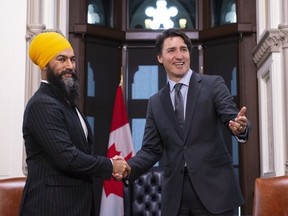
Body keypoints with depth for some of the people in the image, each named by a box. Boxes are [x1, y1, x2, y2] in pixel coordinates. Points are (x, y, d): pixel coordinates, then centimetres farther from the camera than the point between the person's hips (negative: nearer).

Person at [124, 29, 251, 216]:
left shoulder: (213, 84, 2)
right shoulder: (156, 102, 11)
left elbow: (232, 118, -10)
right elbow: (151, 149, 8)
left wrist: (240, 127, -33)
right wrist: (128, 168, -10)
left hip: (214, 188, -3)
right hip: (174, 194, 3)